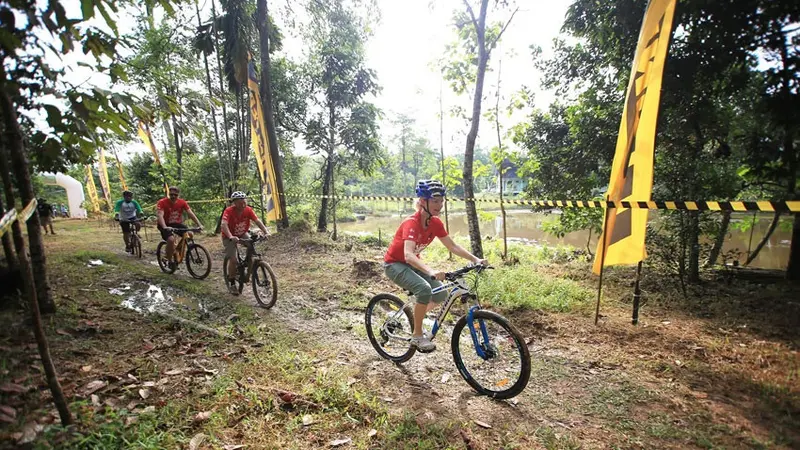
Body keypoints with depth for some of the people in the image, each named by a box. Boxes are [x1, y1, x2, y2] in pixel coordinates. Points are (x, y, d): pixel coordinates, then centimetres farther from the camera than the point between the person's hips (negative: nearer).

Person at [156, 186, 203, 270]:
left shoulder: (182, 202, -8)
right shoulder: (162, 202, -19)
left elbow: (190, 213, -12)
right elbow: (160, 215, -30)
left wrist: (199, 224, -23)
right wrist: (165, 227, -46)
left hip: (177, 224, 4)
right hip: (165, 225, -4)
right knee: (171, 239, -30)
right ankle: (169, 260, -8)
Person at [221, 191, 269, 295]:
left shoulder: (248, 210, -18)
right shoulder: (229, 211, -29)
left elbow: (258, 221, -26)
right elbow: (224, 224, -42)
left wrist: (266, 232, -41)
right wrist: (231, 237, -58)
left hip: (243, 234, 4)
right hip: (229, 237, -4)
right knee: (233, 260, -13)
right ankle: (232, 283, 8)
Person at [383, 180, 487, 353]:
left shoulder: (435, 223, -8)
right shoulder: (411, 223, -30)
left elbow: (453, 246, -1)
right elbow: (408, 255, -44)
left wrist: (475, 259, -13)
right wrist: (431, 271, -59)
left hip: (412, 264, 7)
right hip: (394, 264, -7)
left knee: (441, 293, -5)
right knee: (424, 289, -30)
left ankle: (414, 318, 21)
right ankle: (417, 336, -11)